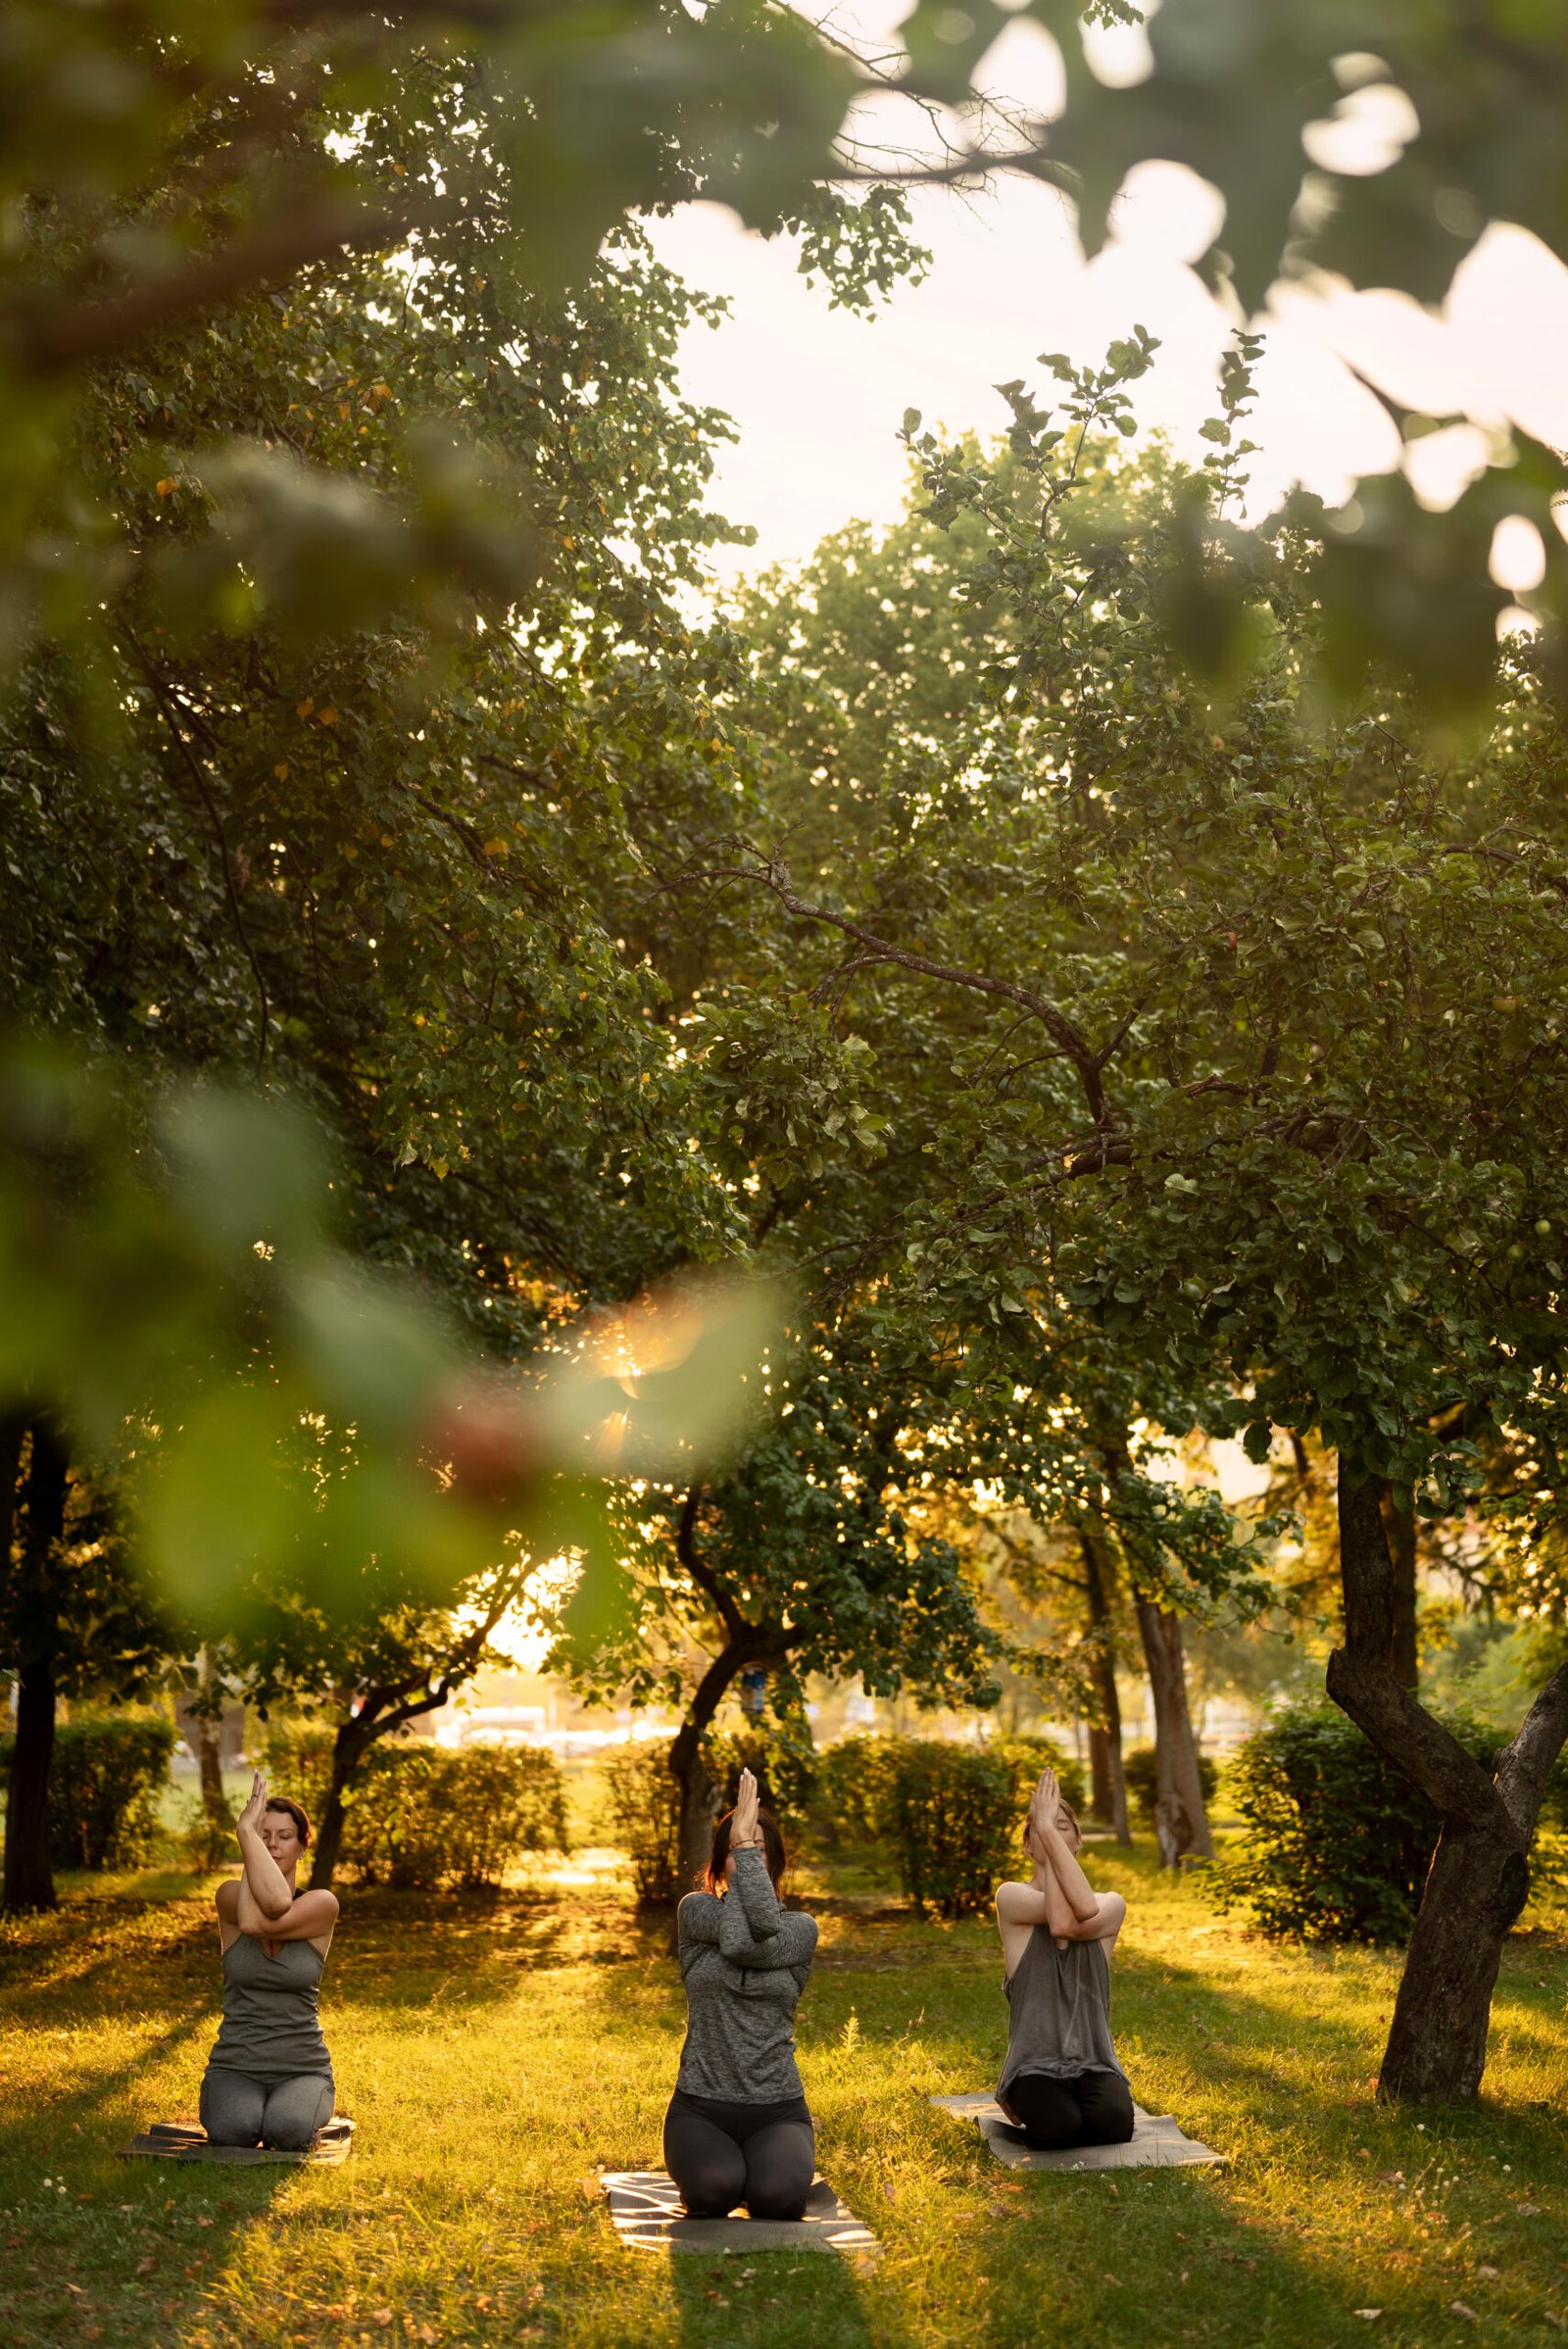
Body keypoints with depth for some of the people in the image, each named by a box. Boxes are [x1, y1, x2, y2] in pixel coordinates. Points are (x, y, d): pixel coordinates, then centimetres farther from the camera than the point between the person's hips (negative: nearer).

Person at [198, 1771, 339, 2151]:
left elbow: (258, 1922, -23)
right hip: (235, 2067, 0)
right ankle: (242, 2107, 3)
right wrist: (250, 1832, -15)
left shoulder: (322, 1906, -2)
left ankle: (305, 2111, 3)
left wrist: (245, 1831, -18)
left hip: (303, 2069, 0)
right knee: (234, 2130, -34)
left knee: (286, 2130, -34)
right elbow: (274, 1902, -26)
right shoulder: (230, 1896, 0)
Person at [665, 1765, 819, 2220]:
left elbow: (759, 1937, -20)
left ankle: (769, 2162, 7)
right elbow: (734, 1937, -17)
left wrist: (748, 1844, -16)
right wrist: (737, 1850, -11)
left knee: (778, 2196, -30)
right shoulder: (696, 1910, 6)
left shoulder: (800, 1927, 4)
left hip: (777, 2111, 0)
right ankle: (710, 2162, 5)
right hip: (701, 2108, 0)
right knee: (715, 2189, -32)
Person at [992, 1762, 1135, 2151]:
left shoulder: (1112, 1905, 6)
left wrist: (1050, 1831, -21)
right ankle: (1021, 2102, 7)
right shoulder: (1011, 1897, -1)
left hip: (1094, 2063, 2)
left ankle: (1082, 2100, 9)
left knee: (1114, 2125, -31)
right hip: (1035, 2063, -2)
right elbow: (1061, 1921, -23)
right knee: (1061, 2130, -33)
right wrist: (1041, 1830, -18)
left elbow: (1085, 1912, -21)